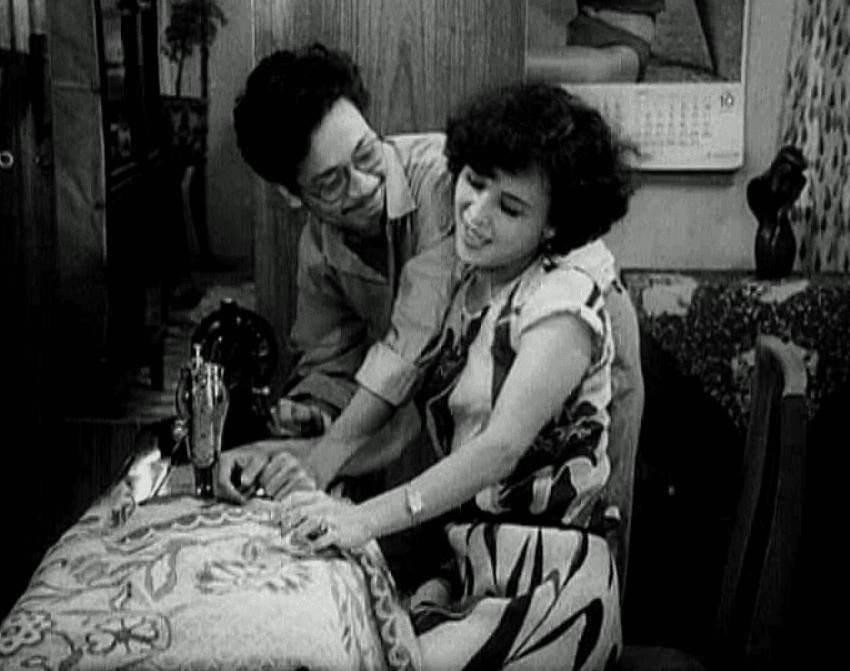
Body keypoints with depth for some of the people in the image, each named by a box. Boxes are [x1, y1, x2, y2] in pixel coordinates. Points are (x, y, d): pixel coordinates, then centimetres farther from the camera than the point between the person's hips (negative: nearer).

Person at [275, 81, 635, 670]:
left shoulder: (564, 299, -13)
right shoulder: (465, 287, 10)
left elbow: (501, 448, -24)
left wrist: (369, 517, -31)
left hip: (546, 586, -6)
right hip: (464, 568, 6)